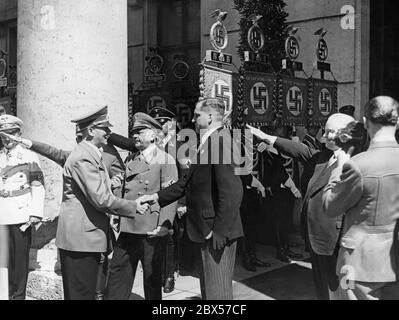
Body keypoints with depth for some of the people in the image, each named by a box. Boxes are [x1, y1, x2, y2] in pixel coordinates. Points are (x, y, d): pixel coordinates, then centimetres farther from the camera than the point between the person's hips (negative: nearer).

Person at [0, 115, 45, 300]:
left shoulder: (30, 157, 0)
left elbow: (38, 187, -3)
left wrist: (35, 214, -11)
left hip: (21, 216, -4)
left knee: (20, 257, 1)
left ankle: (19, 295, 11)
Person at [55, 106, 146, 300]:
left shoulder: (91, 154, 15)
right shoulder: (83, 157, -18)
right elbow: (101, 199, -22)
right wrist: (133, 207, -12)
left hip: (88, 235, 10)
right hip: (80, 237, -10)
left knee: (87, 292, 16)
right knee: (81, 293, -1)